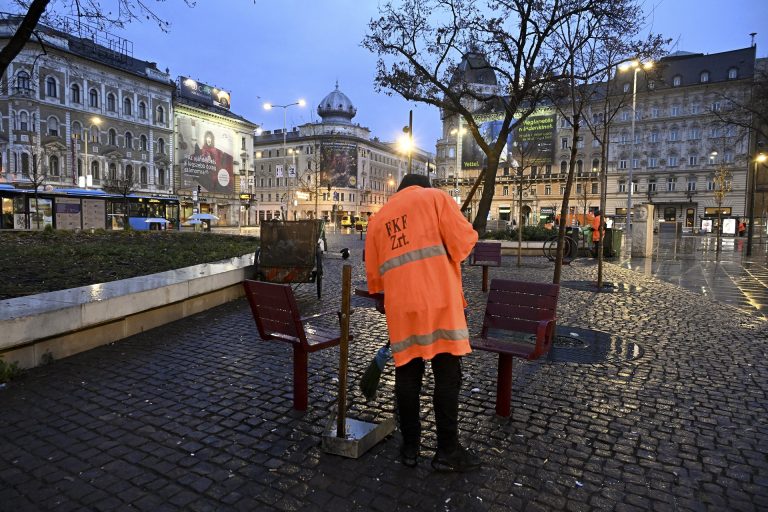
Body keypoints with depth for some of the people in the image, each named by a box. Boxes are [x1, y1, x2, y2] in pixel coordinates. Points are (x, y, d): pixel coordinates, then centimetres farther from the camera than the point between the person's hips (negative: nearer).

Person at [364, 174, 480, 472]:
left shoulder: (378, 218, 20)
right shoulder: (435, 197, 8)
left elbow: (373, 272, 20)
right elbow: (463, 239, -4)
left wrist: (383, 298, 35)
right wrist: (445, 257, 16)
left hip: (401, 306, 4)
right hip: (438, 300, -4)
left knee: (407, 375, 11)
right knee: (447, 375, 4)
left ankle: (410, 447, 21)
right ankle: (447, 451, 12)